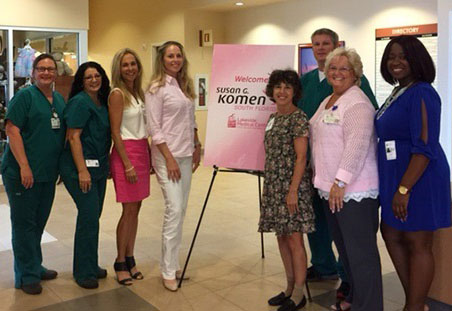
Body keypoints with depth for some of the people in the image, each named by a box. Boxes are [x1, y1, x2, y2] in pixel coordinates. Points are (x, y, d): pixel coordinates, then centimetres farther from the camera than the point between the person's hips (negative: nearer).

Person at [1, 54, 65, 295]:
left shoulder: (60, 100, 12)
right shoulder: (24, 96, -8)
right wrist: (24, 166, -20)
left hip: (48, 174, 7)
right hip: (23, 173, -7)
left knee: (39, 223, 17)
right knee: (24, 223, 3)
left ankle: (35, 267, 31)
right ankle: (27, 276, 14)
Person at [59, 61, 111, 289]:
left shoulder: (102, 102, 12)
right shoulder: (79, 102, -11)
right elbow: (73, 137, -16)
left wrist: (105, 164, 13)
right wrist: (82, 170, -20)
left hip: (99, 167, 8)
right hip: (80, 167, -8)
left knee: (93, 216, 12)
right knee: (89, 215, -7)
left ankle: (90, 265, 25)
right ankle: (84, 272, 6)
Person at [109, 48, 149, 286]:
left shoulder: (139, 93, 13)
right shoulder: (117, 94, -9)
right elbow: (115, 132, -13)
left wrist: (150, 157, 13)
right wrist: (128, 164, -17)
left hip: (142, 151, 7)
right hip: (126, 152, -7)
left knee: (135, 208, 10)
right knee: (129, 210, -3)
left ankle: (130, 259, 21)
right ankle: (120, 262, 11)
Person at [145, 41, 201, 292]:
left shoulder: (185, 85, 13)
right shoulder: (157, 88, -7)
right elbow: (154, 128, -11)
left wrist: (196, 146, 11)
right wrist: (169, 158, -15)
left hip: (186, 155, 7)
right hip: (167, 154, -7)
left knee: (181, 209, 9)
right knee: (174, 209, -11)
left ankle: (172, 262, 20)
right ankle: (168, 271, 0)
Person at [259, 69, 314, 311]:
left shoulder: (298, 118, -9)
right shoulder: (273, 117, 14)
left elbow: (301, 157, -14)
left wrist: (293, 190, -19)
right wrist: (270, 186, 17)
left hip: (291, 184, -8)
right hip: (273, 185, 8)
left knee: (293, 238, -2)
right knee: (281, 237, 13)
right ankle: (290, 288, 26)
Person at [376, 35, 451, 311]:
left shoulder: (422, 93, -15)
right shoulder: (398, 93, 13)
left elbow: (425, 148, -21)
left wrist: (404, 189, -24)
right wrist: (395, 186, 16)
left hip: (419, 179, -10)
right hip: (396, 177, 10)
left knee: (418, 245, 2)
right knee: (391, 235, 17)